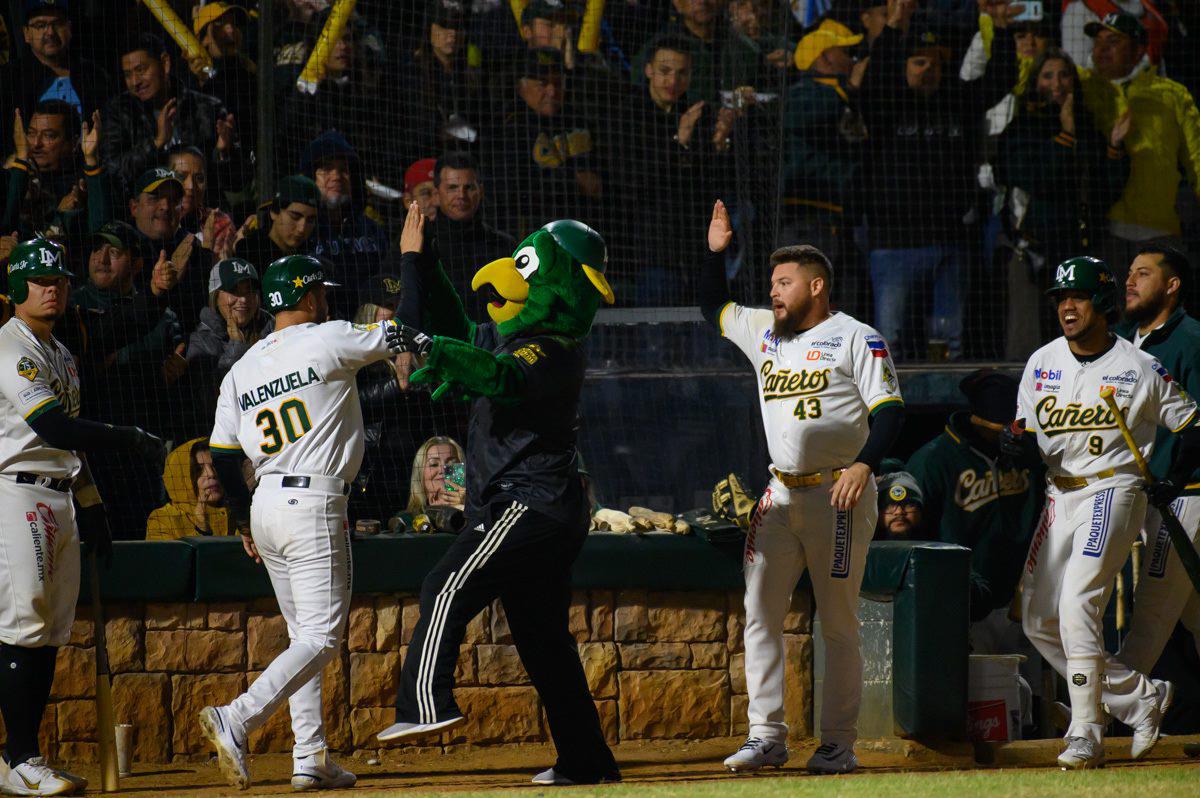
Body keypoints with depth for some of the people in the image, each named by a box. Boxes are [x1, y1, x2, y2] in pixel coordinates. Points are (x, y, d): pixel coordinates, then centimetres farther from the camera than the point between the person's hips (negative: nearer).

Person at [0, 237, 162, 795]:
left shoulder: (61, 356, 21)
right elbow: (53, 427, -20)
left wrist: (91, 508, 22)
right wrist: (131, 439, -19)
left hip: (60, 500, 9)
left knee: (50, 635, 6)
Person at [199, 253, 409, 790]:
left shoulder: (241, 370, 11)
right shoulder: (328, 341, -7)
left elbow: (222, 459, 11)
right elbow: (399, 336, -1)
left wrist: (242, 523, 22)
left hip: (265, 506, 8)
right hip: (313, 505, -8)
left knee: (304, 633, 16)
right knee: (322, 637, -8)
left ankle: (310, 759, 12)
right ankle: (236, 720, -25)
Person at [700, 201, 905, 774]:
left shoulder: (856, 339, -5)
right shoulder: (764, 331, 15)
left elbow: (890, 409, -10)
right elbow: (713, 310, 30)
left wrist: (864, 464, -25)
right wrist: (715, 251, 17)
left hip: (839, 496, -7)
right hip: (780, 496, 7)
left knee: (838, 623, -3)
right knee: (760, 613, 0)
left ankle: (838, 743, 0)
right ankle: (767, 736, 2)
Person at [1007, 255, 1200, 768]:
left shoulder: (1140, 369, -5)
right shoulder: (1042, 364, 9)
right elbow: (1027, 434, 12)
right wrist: (1014, 442, -10)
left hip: (1113, 491, -7)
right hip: (1059, 495, 7)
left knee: (1077, 604, -22)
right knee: (1038, 621, 3)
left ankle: (1086, 735, -18)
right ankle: (1139, 698, 17)